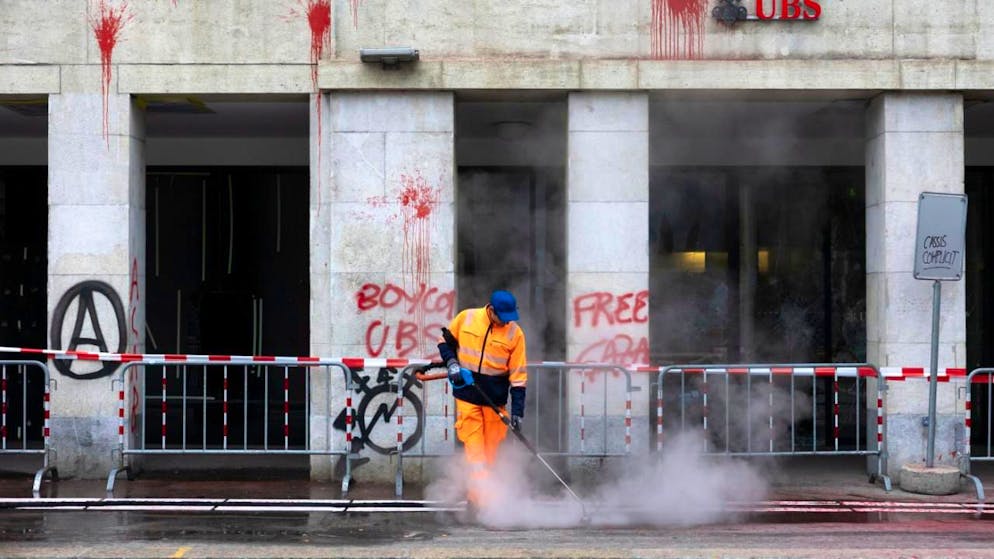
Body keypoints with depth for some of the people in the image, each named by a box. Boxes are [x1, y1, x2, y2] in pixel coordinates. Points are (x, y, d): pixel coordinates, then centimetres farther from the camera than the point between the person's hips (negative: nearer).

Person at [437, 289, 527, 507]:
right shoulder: (466, 318, -4)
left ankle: (475, 493, 19)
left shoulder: (515, 333, -5)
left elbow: (518, 375, -4)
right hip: (467, 395, -1)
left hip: (495, 399, 1)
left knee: (490, 450, 6)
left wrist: (517, 409, -9)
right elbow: (445, 341, 12)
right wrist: (451, 362, -7)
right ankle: (481, 496, -10)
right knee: (474, 447, -7)